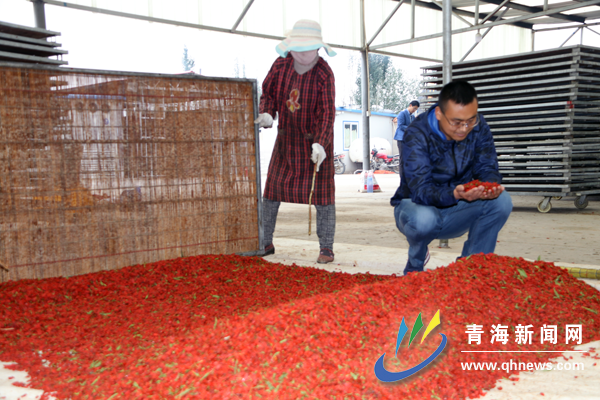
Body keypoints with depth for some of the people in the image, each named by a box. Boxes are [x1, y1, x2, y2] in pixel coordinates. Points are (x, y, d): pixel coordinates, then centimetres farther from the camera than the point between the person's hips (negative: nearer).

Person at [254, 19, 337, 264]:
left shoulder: (324, 74, -21)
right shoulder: (281, 63, -7)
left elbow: (327, 113, -26)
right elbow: (268, 93, 2)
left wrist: (320, 144, -40)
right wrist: (266, 114, -20)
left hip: (317, 139, -4)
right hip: (287, 137, 4)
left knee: (321, 192, -5)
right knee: (272, 188, 2)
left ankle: (326, 248, 3)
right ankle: (265, 243, 13)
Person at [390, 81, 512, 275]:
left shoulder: (479, 127, -8)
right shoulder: (417, 135, -23)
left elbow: (486, 168, -9)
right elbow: (421, 190, -30)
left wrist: (491, 185, -35)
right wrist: (454, 194, -51)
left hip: (456, 212, 4)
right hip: (417, 205, -4)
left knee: (501, 201, -23)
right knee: (423, 219, -40)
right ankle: (415, 265, -3)